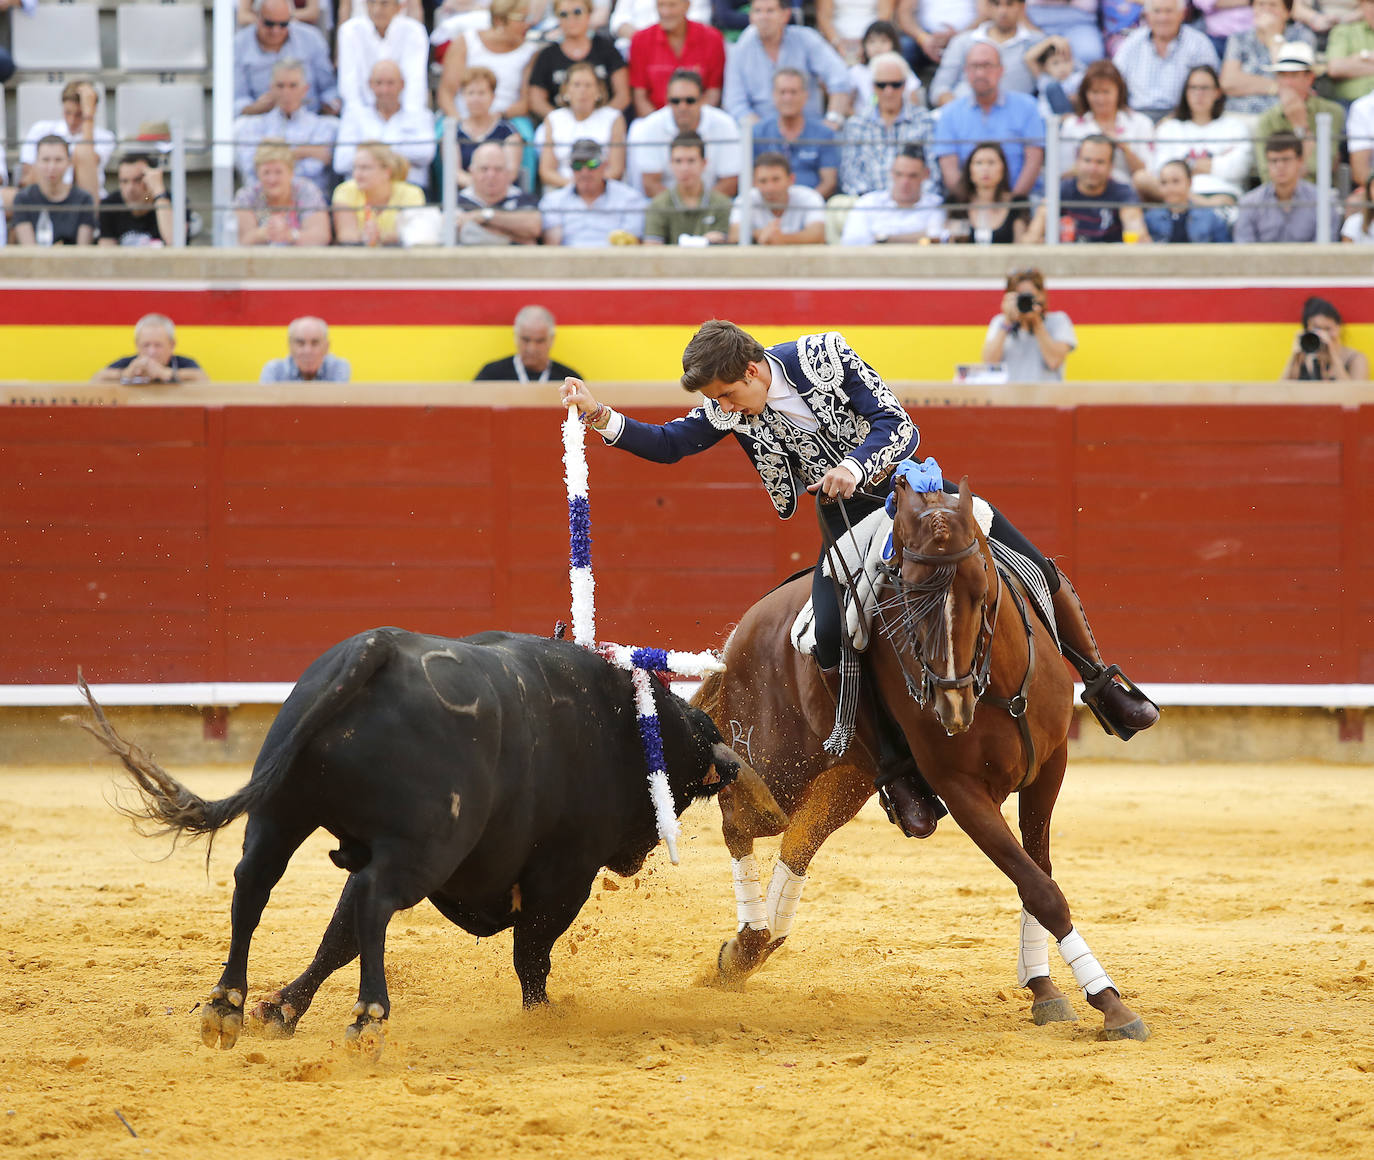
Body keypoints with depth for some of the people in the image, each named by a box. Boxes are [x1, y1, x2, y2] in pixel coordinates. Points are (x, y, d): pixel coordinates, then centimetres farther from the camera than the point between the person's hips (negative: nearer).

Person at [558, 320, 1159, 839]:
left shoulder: (824, 356, -17)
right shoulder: (729, 410, -6)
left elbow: (893, 420, -17)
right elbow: (666, 444, 0)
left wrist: (855, 465, -35)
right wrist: (601, 418, -16)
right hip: (845, 516, 2)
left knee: (1036, 571, -8)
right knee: (832, 636, -26)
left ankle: (1101, 683, 17)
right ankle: (900, 766, -11)